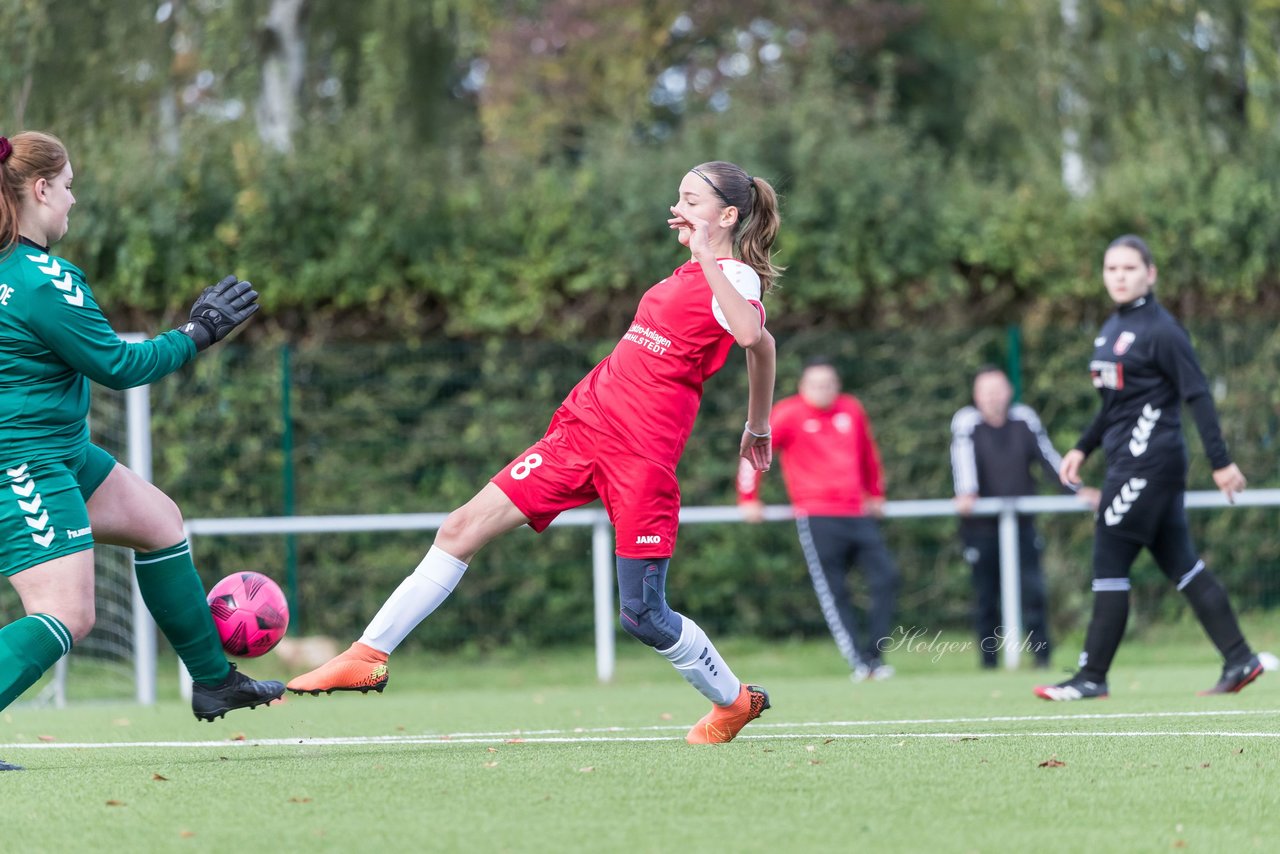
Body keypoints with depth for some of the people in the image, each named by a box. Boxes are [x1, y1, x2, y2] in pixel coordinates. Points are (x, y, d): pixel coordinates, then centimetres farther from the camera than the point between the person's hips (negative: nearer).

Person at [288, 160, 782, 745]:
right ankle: (369, 656, 3)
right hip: (583, 425, 8)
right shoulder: (690, 272, 17)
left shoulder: (734, 276, -9)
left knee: (642, 616, -4)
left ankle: (735, 701, 22)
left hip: (642, 455, -8)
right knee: (464, 527, -1)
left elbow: (755, 337, -31)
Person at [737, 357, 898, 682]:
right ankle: (859, 663, -6)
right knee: (833, 593, -8)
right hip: (816, 518, -5)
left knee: (886, 578, -6)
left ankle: (873, 654, 0)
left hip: (858, 514, 5)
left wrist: (875, 494, 32)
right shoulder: (789, 414, -1)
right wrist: (748, 498, 1)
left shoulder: (852, 410, 14)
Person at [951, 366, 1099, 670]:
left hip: (1022, 522, 2)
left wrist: (1077, 490, -6)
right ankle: (988, 659, 12)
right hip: (981, 527, -2)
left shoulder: (1024, 419, 4)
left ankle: (1041, 653, -4)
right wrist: (966, 494, -36)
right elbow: (963, 459, -19)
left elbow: (1048, 457, 3)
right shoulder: (966, 422, -5)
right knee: (986, 595, 3)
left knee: (1033, 588, -9)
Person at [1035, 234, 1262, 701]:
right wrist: (1082, 448, 18)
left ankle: (1092, 677, -1)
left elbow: (1197, 395, -13)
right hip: (1127, 464, 9)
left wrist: (1221, 462, -16)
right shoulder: (1112, 330, 14)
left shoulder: (1160, 330, -11)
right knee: (1181, 565, 10)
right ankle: (1239, 659, 13)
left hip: (1148, 464, -9)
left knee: (1109, 566, -6)